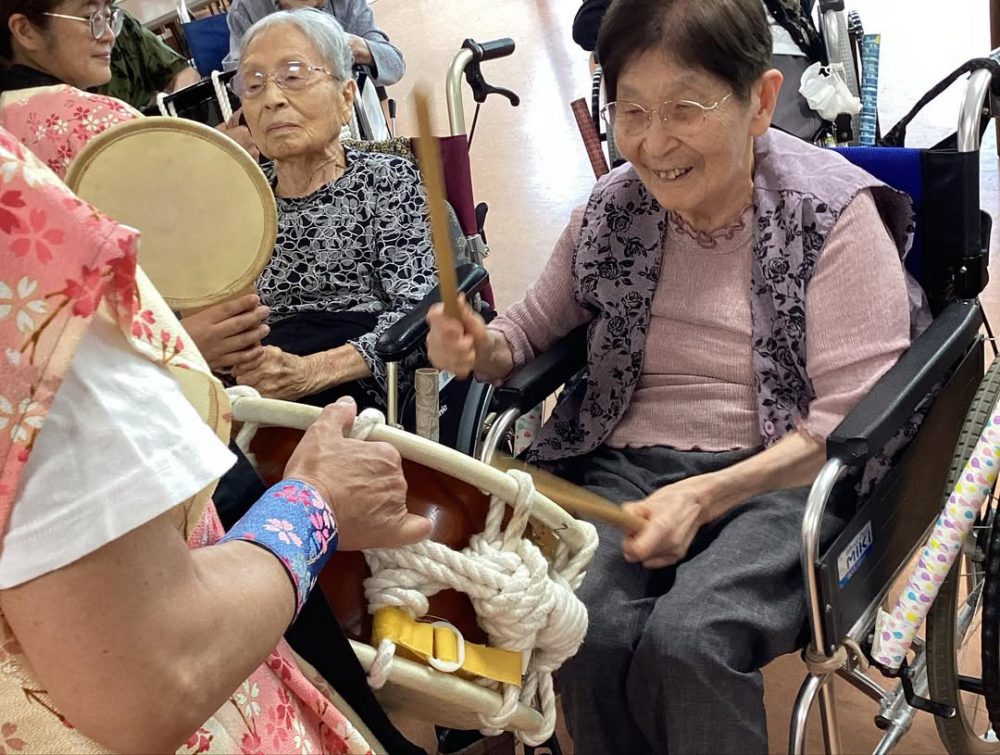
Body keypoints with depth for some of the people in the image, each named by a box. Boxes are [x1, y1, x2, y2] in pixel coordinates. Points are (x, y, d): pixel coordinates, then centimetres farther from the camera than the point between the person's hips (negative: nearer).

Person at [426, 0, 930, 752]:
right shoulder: (613, 209, 4)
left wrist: (706, 496, -23)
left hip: (787, 480, -3)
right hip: (627, 468, 4)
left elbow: (854, 419, -11)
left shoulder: (834, 214, -8)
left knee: (686, 640, -30)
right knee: (591, 632, -25)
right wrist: (479, 347, -8)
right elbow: (535, 326, 17)